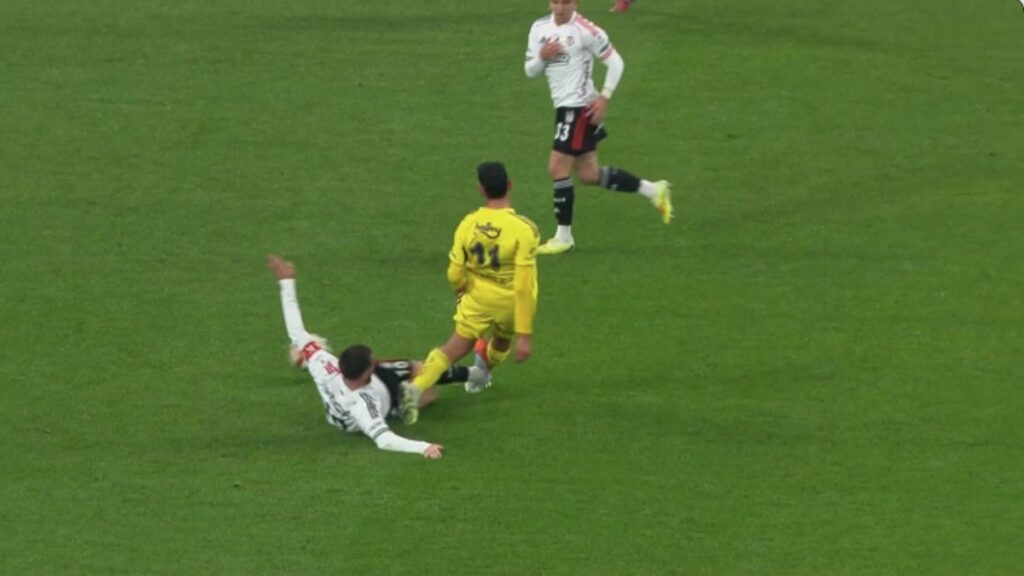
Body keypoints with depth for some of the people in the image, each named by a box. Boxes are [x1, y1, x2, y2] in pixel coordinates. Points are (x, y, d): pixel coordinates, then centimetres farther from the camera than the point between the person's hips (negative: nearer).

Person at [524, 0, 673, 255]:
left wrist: (604, 97, -15)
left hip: (580, 107, -8)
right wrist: (542, 57, -11)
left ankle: (564, 236, 2)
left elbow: (615, 62, -9)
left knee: (557, 166, -9)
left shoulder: (585, 30, -13)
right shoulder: (540, 28, 7)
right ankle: (654, 190, 24)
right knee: (589, 174, 11)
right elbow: (530, 71, 10)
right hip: (564, 107, 8)